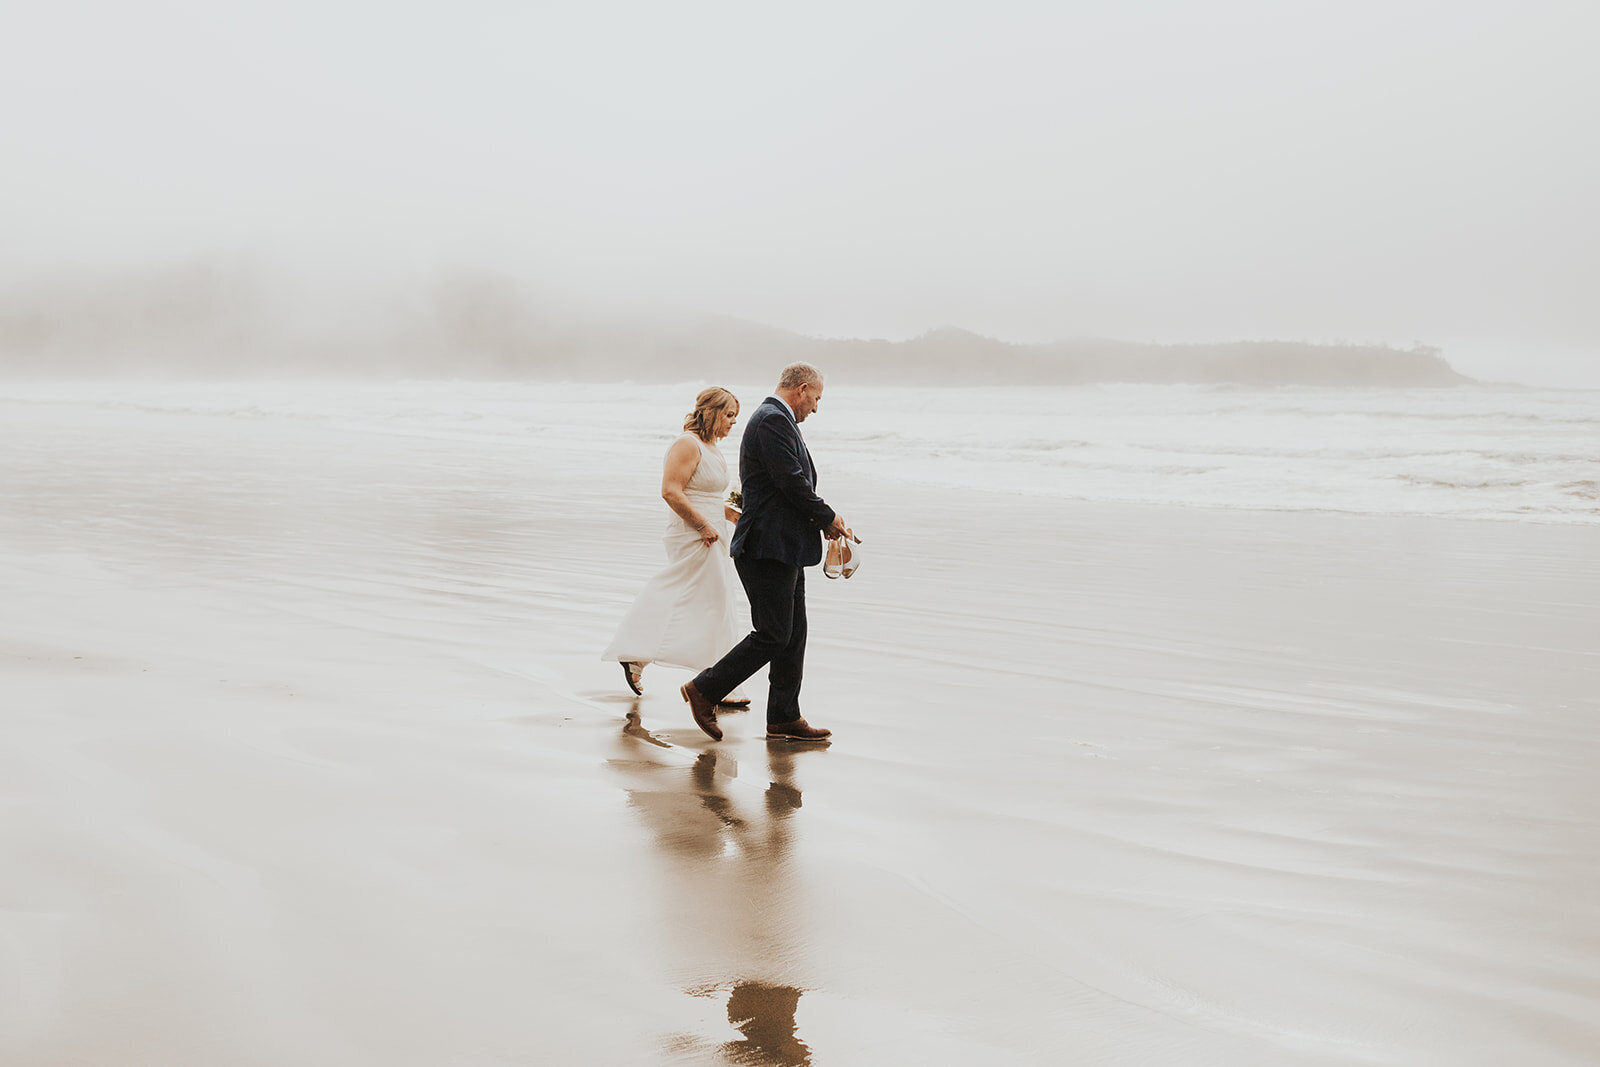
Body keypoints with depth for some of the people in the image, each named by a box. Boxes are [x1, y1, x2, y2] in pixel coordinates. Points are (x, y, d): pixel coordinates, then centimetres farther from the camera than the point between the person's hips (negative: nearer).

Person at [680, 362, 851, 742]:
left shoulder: (777, 419, 20)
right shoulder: (773, 420, -14)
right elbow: (792, 482, -20)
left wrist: (822, 520, 10)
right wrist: (827, 517, -7)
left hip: (783, 547, 11)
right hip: (768, 547, -11)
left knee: (793, 635, 11)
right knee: (772, 636, -8)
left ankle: (784, 718, 15)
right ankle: (704, 690, 2)